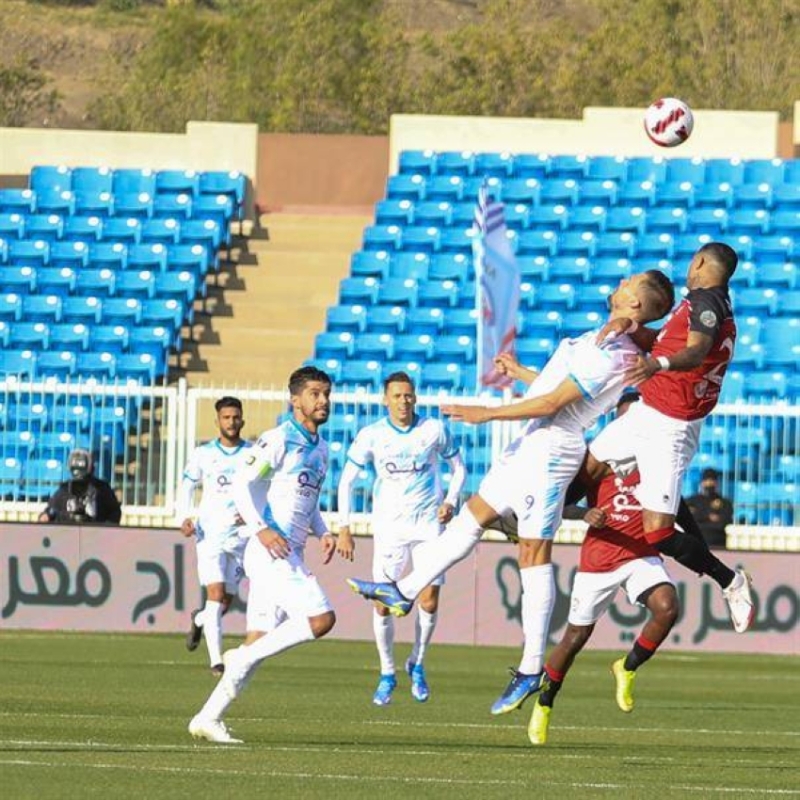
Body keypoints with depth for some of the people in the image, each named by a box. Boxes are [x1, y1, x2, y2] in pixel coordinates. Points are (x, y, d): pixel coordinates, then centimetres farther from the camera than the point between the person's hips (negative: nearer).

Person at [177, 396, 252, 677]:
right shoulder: (203, 454, 4)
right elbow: (186, 488, 10)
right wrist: (185, 518, -7)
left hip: (240, 535, 2)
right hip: (210, 534, -2)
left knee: (225, 602, 8)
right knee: (216, 595, -16)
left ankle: (199, 619, 43)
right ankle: (216, 661, -16)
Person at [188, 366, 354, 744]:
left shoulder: (320, 449, 19)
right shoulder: (278, 440, -7)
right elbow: (241, 484, -13)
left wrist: (325, 534, 13)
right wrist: (260, 529, -25)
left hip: (290, 555, 9)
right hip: (270, 552, -9)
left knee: (260, 640, 4)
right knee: (321, 618, -20)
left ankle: (207, 719, 6)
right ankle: (243, 657, -9)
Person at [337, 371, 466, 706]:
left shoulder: (435, 430, -2)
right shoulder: (371, 436, -3)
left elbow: (457, 467, 11)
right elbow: (347, 480, 4)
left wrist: (450, 501, -6)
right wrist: (344, 527, -3)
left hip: (428, 524, 0)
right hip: (388, 526, 0)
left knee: (429, 601, -6)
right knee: (383, 604, -5)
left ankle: (417, 665, 17)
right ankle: (387, 674, 11)